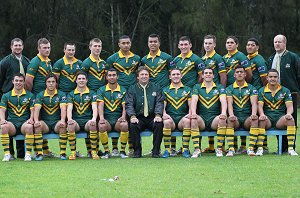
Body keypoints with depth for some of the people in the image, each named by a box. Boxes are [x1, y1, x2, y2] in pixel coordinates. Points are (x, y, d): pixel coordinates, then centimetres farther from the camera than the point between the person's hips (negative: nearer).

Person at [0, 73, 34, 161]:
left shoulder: (30, 95, 14)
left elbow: (33, 110, 7)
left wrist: (31, 119, -14)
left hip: (25, 122, -1)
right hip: (11, 122, 1)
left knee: (29, 127, -38)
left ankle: (28, 153, -27)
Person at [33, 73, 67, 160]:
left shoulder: (61, 94, 4)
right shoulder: (40, 95, 6)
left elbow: (63, 108, -10)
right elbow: (36, 109, -7)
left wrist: (62, 120, -30)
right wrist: (36, 121, -28)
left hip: (57, 122, -1)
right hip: (45, 122, 1)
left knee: (62, 126, -35)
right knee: (37, 126, -32)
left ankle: (63, 153, -27)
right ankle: (39, 153, -29)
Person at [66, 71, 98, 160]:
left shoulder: (91, 94, 10)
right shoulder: (71, 94, 12)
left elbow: (94, 108, -3)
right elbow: (69, 108, -2)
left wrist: (94, 119, -24)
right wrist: (69, 119, -23)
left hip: (88, 120, 0)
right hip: (76, 120, 0)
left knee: (93, 125, -36)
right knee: (70, 125, -35)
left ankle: (94, 151, -24)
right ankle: (73, 152, -23)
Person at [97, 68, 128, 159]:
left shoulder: (123, 90, 11)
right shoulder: (101, 90, 10)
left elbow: (124, 106, 3)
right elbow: (100, 105, -2)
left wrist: (123, 117, -18)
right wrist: (101, 118, -20)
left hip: (118, 119, 0)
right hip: (106, 119, 0)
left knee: (125, 125, -34)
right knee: (101, 126, -35)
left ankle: (122, 151, -17)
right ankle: (106, 152, -18)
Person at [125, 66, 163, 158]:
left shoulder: (155, 88, 13)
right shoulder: (132, 89, 11)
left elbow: (159, 102, 3)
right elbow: (129, 104, 0)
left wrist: (158, 115, -16)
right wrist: (132, 116, -19)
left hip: (152, 118, 0)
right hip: (138, 118, 0)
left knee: (159, 124, -31)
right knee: (133, 125, -32)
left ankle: (156, 151, -20)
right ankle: (137, 151, -18)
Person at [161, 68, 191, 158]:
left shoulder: (187, 90, 18)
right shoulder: (165, 90, 18)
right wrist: (164, 114, -15)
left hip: (183, 117, 0)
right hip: (170, 116, 0)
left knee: (187, 121, -36)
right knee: (167, 122, -36)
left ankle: (185, 150, -30)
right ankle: (167, 150, -28)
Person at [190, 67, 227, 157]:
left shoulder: (219, 87, 12)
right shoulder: (197, 87, 14)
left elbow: (223, 101, -4)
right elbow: (194, 100, -2)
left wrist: (223, 112, -24)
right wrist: (193, 112, -23)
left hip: (215, 117, 0)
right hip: (201, 118, 0)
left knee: (222, 119, -34)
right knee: (193, 120, -33)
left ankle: (219, 149, -26)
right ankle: (197, 149, -32)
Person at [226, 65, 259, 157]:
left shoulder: (251, 88, 11)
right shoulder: (229, 89, 11)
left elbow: (254, 103, -3)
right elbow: (229, 103, -4)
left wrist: (253, 114, -25)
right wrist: (231, 115, -25)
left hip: (247, 118, 0)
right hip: (235, 118, 0)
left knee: (255, 119, -33)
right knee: (230, 120, -35)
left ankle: (251, 148, -37)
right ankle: (231, 149, -38)